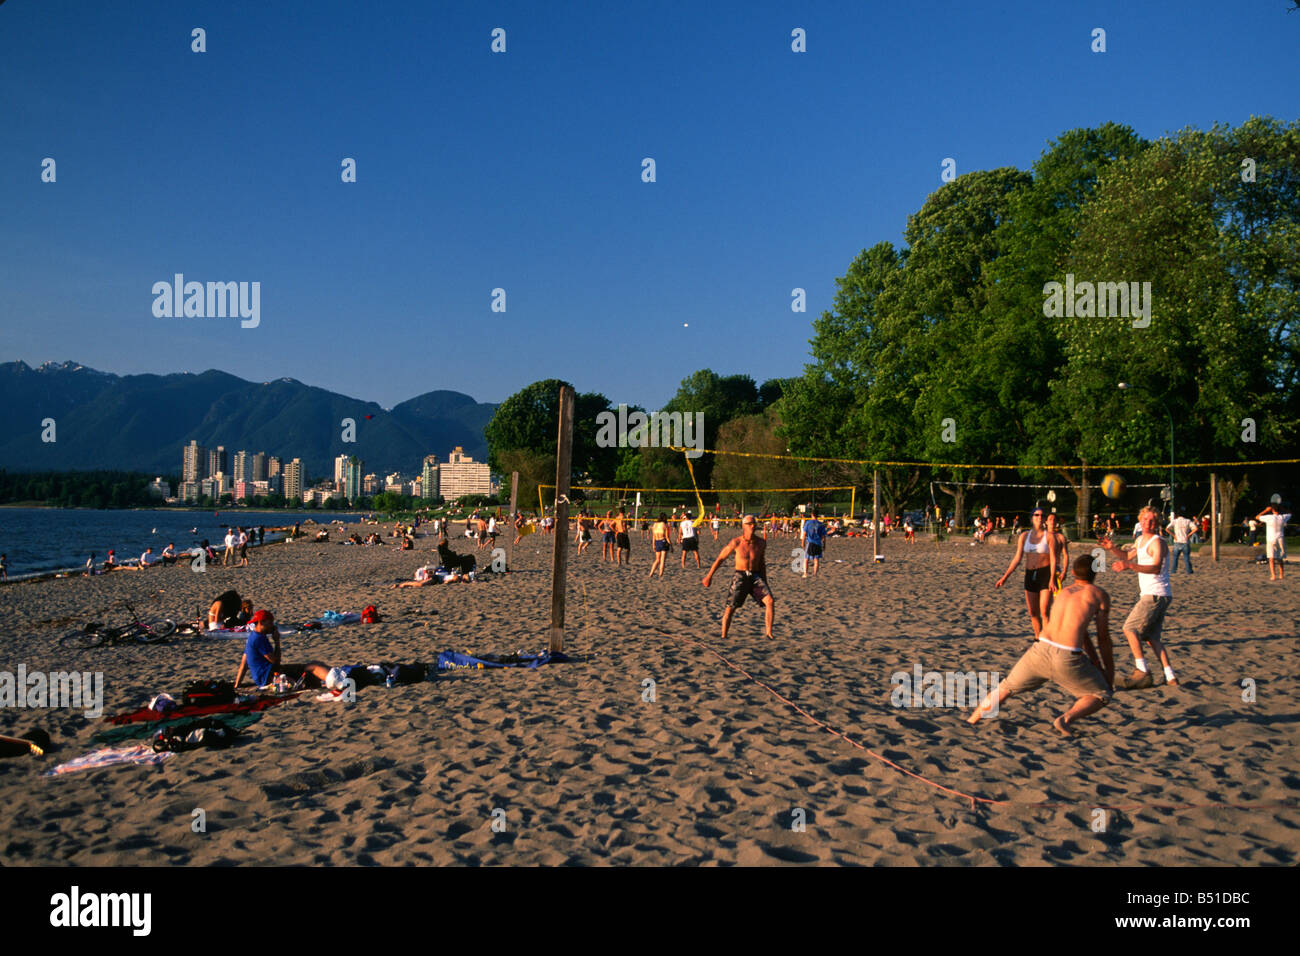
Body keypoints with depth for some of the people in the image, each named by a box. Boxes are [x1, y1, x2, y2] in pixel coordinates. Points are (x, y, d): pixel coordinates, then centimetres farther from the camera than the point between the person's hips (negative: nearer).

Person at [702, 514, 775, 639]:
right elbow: (720, 558, 2)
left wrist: (765, 584, 20)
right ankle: (723, 636, 10)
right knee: (730, 607, -6)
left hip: (756, 577, 2)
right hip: (740, 577, -2)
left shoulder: (761, 543, 1)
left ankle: (769, 633, -10)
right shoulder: (736, 542, -8)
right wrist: (709, 575, 5)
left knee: (770, 601, -17)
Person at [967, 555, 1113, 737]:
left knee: (1006, 688, 25)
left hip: (1041, 649, 5)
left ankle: (971, 721, 21)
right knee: (1102, 696, 17)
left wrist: (1095, 662, 42)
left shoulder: (1063, 593, 26)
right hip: (1067, 659, -5)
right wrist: (1109, 671, 23)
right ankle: (1066, 718, -8)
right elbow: (1103, 637, 12)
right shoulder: (1099, 594, 10)